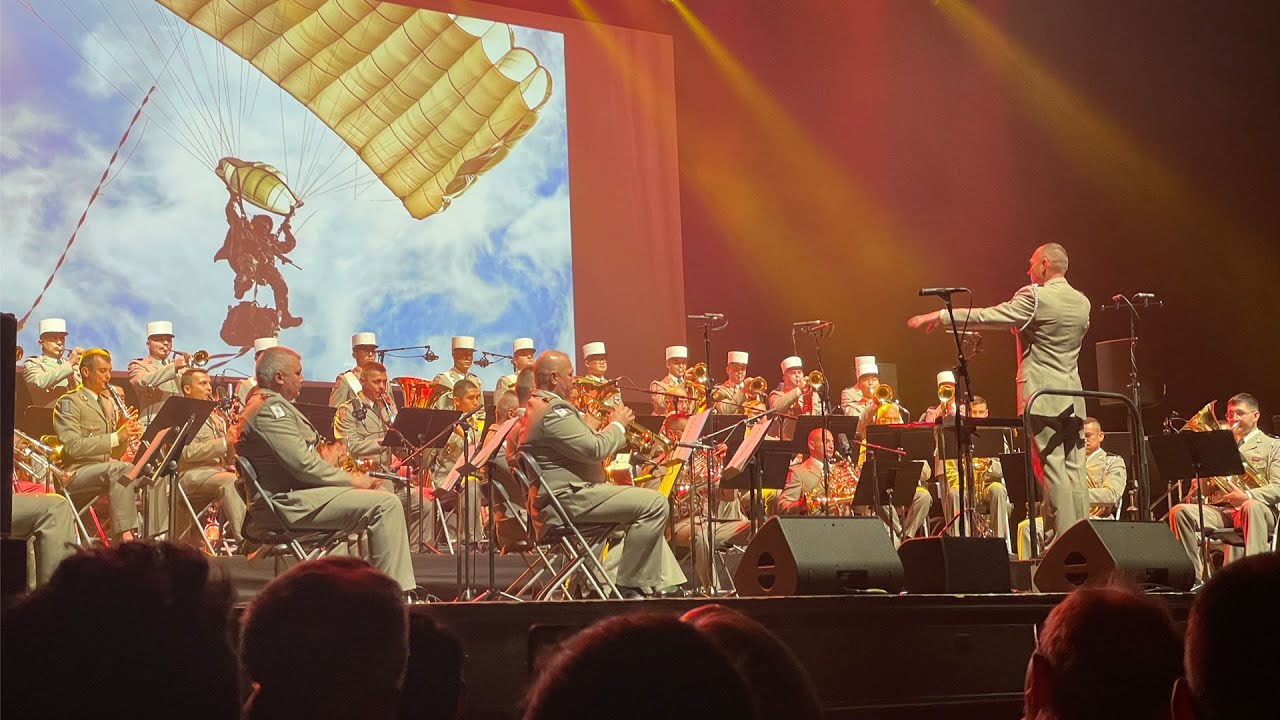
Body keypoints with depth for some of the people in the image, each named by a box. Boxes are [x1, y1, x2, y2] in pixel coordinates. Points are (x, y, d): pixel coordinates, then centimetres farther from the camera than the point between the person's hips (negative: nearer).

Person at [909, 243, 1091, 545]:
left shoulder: (1034, 298, -12)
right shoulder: (1082, 302, 10)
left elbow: (986, 316, -14)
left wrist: (939, 316, -8)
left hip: (1042, 395, -7)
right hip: (1073, 397, 7)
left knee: (1052, 468, -6)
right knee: (1074, 469, 7)